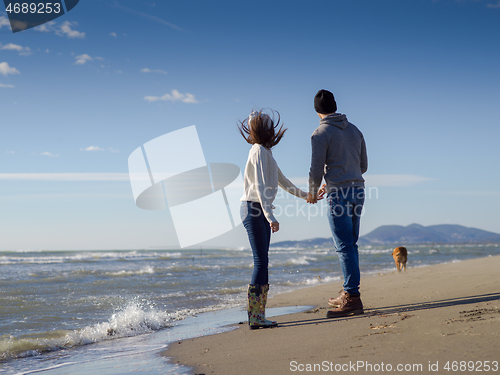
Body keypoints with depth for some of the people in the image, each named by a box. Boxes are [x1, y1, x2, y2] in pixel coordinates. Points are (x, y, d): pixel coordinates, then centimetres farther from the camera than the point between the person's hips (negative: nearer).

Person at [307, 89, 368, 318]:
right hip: (358, 190, 7)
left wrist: (312, 192, 9)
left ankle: (352, 298, -9)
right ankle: (348, 295, 19)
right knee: (350, 245, 13)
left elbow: (317, 168, -10)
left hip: (339, 194, -7)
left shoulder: (321, 134, -7)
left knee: (344, 246, -7)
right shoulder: (354, 130, 14)